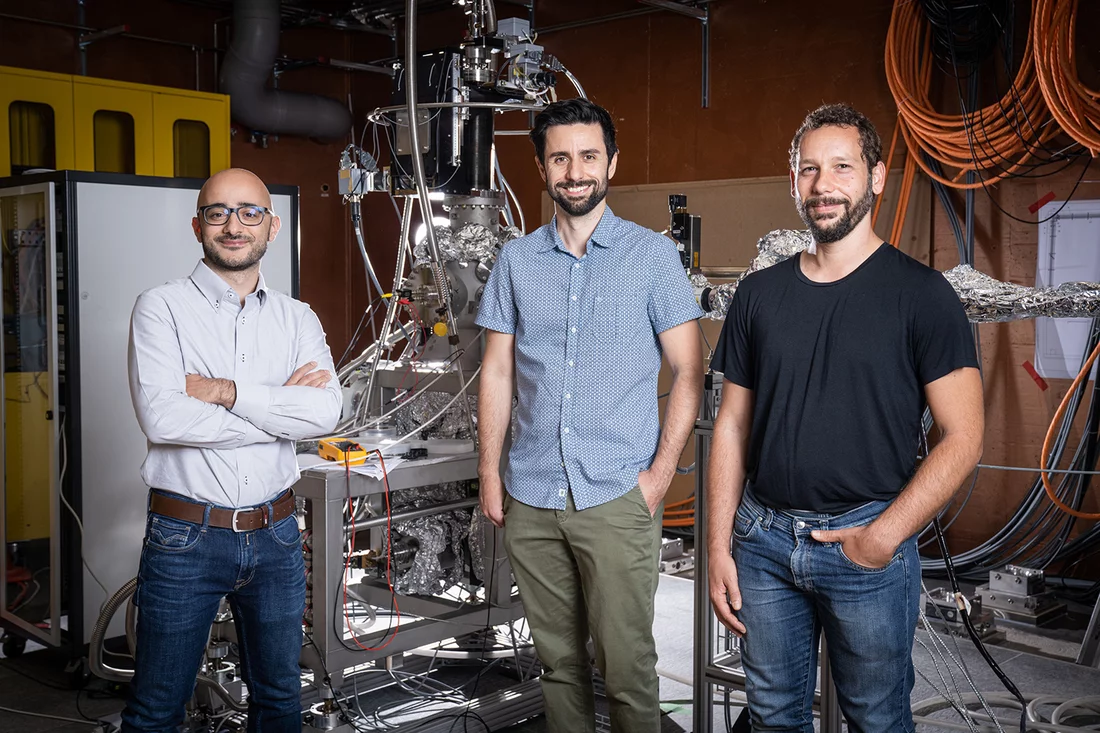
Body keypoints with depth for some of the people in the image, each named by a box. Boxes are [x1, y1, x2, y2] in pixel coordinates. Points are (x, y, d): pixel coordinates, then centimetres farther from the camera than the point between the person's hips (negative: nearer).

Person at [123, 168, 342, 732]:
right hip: (186, 536, -3)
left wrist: (227, 391, -18)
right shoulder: (161, 308, -4)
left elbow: (326, 411, -11)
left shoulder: (298, 319, 6)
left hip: (275, 534, 3)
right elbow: (161, 417, -19)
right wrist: (282, 407, -13)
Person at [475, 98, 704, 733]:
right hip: (531, 498, 3)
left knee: (627, 663, -1)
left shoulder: (653, 255, 0)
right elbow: (497, 372, 11)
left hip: (618, 497, -3)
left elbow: (689, 372, -1)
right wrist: (490, 472, 5)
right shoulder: (517, 259, 8)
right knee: (559, 657, 13)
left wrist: (660, 474, -9)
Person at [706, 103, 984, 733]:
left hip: (868, 542, -3)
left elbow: (963, 437, -8)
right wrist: (718, 546, 3)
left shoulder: (920, 294, -5)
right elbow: (733, 425, 8)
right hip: (763, 540, 4)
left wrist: (884, 536, -14)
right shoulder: (760, 293, 7)